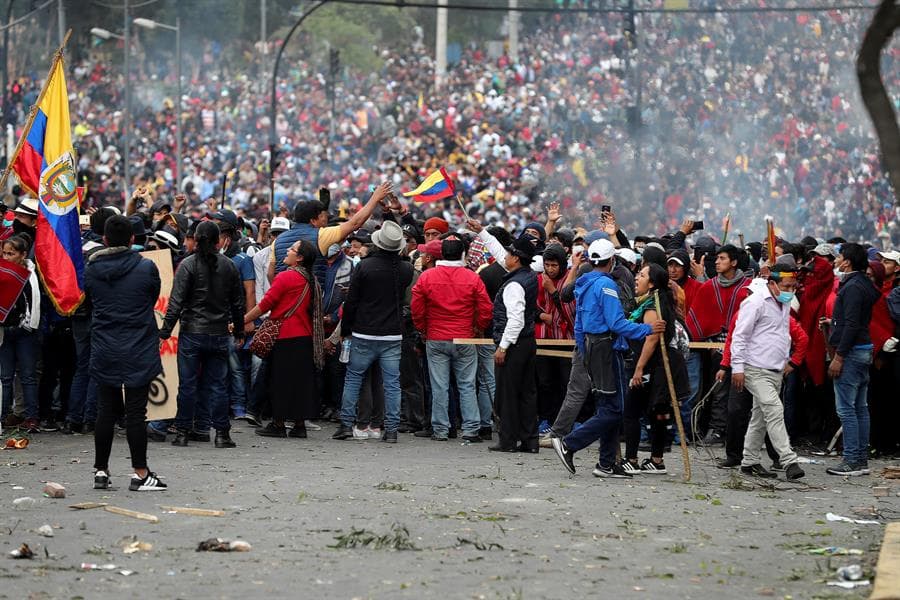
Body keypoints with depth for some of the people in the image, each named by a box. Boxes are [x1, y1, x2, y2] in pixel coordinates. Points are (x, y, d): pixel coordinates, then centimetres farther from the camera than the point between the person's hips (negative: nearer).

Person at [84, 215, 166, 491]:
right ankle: (140, 473, 2)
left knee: (106, 411, 11)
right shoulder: (146, 268, -9)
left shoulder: (91, 270, -2)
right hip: (138, 353, -3)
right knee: (135, 412, 0)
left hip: (104, 352, 3)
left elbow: (90, 302, 11)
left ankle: (101, 471, 16)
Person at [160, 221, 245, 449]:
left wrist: (166, 330, -7)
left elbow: (176, 301, -11)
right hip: (220, 334, 2)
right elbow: (238, 301, 10)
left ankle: (183, 432, 7)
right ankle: (222, 433, 4)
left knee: (188, 383, 4)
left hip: (192, 333, -2)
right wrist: (239, 331, 20)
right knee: (217, 383, 7)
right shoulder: (229, 265, 3)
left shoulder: (188, 265, -7)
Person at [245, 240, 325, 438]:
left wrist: (241, 321, -2)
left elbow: (264, 305, -11)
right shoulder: (311, 281, 9)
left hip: (286, 338, -7)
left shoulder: (286, 277, -13)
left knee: (280, 380, 1)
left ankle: (278, 424, 5)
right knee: (302, 380, 9)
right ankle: (300, 425, 11)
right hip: (306, 338, 7)